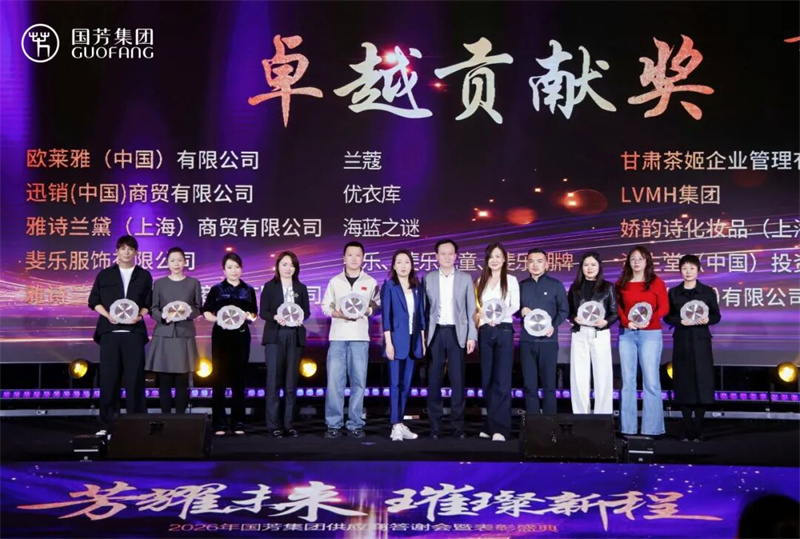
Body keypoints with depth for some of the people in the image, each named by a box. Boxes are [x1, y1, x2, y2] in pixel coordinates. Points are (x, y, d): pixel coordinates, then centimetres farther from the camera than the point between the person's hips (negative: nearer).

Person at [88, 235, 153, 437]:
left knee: (134, 378, -2)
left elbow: (149, 303, 10)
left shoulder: (144, 276, 11)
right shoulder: (105, 275, 10)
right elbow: (94, 301, 9)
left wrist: (139, 316, -8)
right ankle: (107, 424, 6)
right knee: (108, 379, 0)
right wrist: (108, 315, -8)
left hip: (134, 331, 0)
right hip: (110, 331, 0)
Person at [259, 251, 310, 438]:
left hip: (295, 336, 2)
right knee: (273, 380, -6)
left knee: (291, 381, 4)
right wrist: (276, 317, -18)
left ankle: (289, 424, 9)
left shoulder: (301, 288, 12)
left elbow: (307, 311, 9)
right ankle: (273, 425, -2)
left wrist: (300, 317, -13)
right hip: (275, 336, -2)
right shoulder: (269, 287, 6)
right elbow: (263, 312, 1)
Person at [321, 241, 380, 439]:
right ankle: (334, 424, 2)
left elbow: (377, 306, 7)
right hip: (338, 336, 0)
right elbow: (325, 306, 8)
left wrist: (365, 311, -12)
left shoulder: (371, 282, 9)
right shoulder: (335, 281, 10)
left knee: (358, 381, 0)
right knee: (334, 381, -4)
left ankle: (355, 424, 7)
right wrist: (339, 313, -10)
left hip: (360, 337, 0)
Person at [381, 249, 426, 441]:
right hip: (397, 340, -5)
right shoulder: (388, 286, -2)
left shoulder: (417, 288, 11)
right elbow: (385, 316, -7)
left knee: (406, 384, 8)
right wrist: (388, 342, -14)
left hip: (413, 340, 5)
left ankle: (399, 423, 14)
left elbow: (421, 316, 12)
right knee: (396, 383, -5)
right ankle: (396, 425, -4)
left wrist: (422, 341, 7)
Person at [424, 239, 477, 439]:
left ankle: (458, 425, 7)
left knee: (458, 381, 0)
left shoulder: (465, 278, 6)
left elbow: (471, 309, 4)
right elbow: (424, 308, 5)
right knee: (434, 380, 2)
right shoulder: (428, 278, 6)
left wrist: (472, 335, -3)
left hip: (457, 333, 0)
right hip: (436, 333, 0)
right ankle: (435, 425, 9)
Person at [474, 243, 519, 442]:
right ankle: (490, 425, 11)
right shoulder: (481, 281, 14)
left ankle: (500, 427, -9)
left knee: (502, 380, -8)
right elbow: (477, 307, 13)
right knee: (487, 380, 5)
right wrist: (475, 330, 0)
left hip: (503, 330, -3)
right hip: (485, 332, 4)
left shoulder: (511, 280, 5)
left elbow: (515, 306, -4)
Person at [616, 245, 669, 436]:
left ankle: (651, 428, 0)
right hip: (626, 334, 2)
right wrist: (626, 322, -11)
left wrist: (649, 320, -17)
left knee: (651, 381, -5)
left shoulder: (656, 282, 5)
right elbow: (617, 307, 7)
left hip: (650, 334, -2)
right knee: (628, 381, 3)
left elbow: (664, 307, -1)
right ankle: (628, 428, 7)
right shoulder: (621, 283, 11)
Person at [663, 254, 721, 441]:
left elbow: (717, 315, 4)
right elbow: (667, 317, 6)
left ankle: (698, 429, 4)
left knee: (702, 382, -4)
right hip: (681, 340, 1)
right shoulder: (674, 292, 7)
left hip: (701, 340, -1)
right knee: (684, 383, 0)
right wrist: (681, 321, -13)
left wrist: (707, 319, -17)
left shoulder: (708, 291, 4)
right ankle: (687, 429, 8)